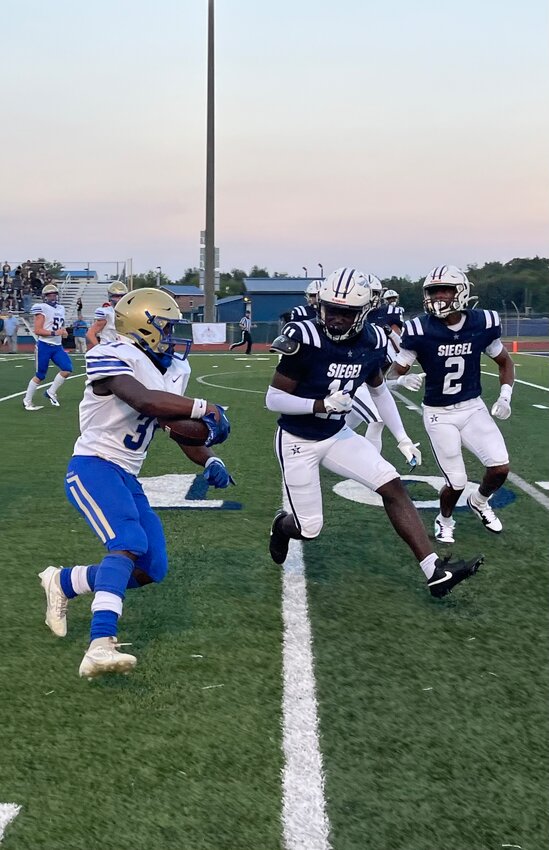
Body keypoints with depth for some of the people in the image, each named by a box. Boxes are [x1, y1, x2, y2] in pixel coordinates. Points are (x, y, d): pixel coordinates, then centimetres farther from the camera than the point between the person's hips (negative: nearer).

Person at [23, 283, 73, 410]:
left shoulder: (60, 309, 15)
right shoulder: (42, 309, -9)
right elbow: (37, 330, -15)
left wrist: (63, 332, 8)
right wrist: (55, 333, -21)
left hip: (57, 346, 7)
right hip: (44, 346, -7)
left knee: (67, 369, -10)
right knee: (40, 376, -1)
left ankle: (51, 392, 8)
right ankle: (27, 401, 15)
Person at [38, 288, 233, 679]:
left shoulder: (174, 370, 10)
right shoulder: (114, 358, -16)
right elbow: (144, 400, -34)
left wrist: (209, 460, -2)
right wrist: (203, 408, -30)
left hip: (126, 477, 9)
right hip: (93, 467, -9)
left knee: (151, 569, 6)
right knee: (129, 543, -30)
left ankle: (62, 582, 26)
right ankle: (100, 647, -39)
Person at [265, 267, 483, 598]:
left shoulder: (371, 343, -7)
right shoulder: (306, 339, -25)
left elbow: (379, 390, 12)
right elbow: (273, 399, -20)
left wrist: (403, 438, 9)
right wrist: (322, 404, -32)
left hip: (337, 435, 5)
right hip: (298, 443, -5)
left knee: (392, 485, -10)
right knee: (310, 530, 2)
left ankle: (435, 570, -9)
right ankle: (282, 524, 40)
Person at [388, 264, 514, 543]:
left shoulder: (482, 324, -9)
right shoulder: (421, 330, -17)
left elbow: (504, 362, 8)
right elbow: (395, 371, -9)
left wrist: (505, 396, -5)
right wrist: (403, 380, -32)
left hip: (473, 407, 3)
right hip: (439, 414, -3)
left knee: (500, 467, -9)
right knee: (456, 482, -2)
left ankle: (479, 502, 26)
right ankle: (444, 520, 32)